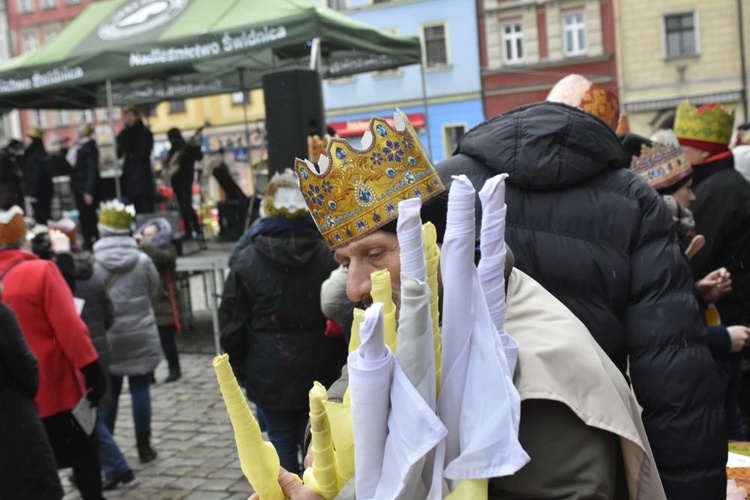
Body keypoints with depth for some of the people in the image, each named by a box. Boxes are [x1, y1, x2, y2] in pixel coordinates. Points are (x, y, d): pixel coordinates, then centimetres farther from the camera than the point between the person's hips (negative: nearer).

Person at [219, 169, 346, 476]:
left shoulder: (247, 261, -6)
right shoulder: (328, 257, -6)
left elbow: (232, 323, -1)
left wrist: (239, 368, 13)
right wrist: (339, 360, 11)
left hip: (270, 377, -1)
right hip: (319, 374, 1)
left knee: (283, 445, 10)